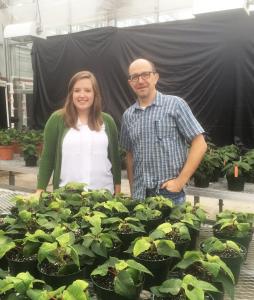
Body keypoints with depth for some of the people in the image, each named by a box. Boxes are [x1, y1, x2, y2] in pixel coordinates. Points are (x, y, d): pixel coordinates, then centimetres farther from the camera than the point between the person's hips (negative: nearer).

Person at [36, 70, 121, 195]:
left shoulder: (107, 121, 5)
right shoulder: (57, 119, -1)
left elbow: (115, 157, 9)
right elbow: (47, 157, 0)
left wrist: (118, 190, 7)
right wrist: (40, 189, -6)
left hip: (104, 192, 2)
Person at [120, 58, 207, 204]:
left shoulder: (175, 104, -6)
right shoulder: (128, 115, 8)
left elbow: (200, 144, -8)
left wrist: (180, 181, -12)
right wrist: (132, 189, 9)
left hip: (170, 193, -4)